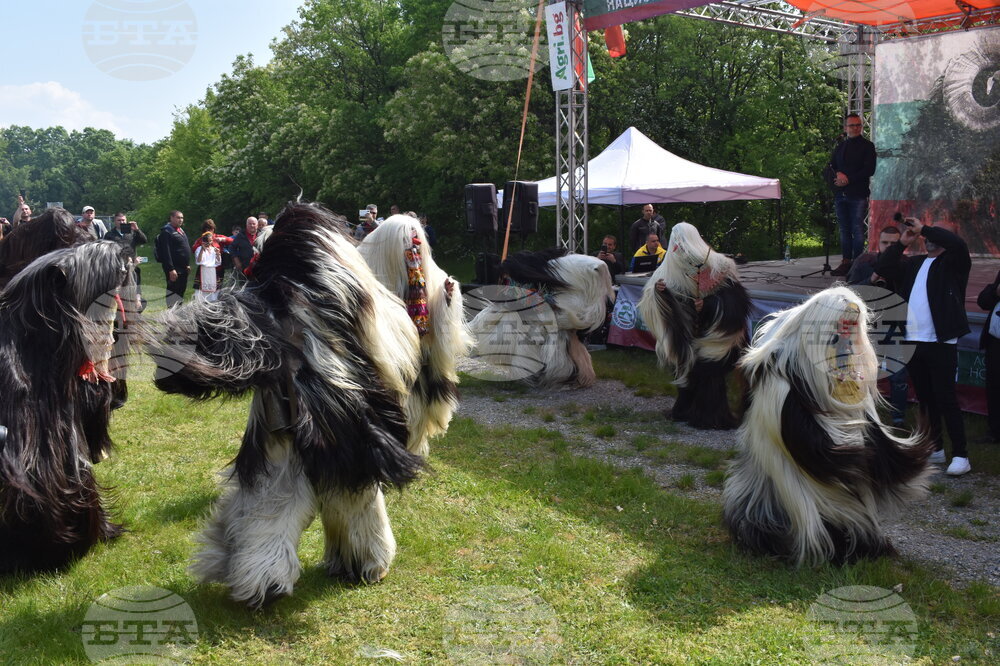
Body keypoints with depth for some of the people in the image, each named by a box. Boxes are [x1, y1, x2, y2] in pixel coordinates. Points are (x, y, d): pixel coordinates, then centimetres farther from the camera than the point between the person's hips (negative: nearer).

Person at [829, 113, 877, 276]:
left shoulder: (867, 146, 3)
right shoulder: (840, 147, 19)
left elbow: (869, 170, -6)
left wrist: (848, 179, -12)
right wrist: (838, 174, -7)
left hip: (858, 195, -5)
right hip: (841, 194, 5)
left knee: (857, 230, -8)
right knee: (844, 229, 7)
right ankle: (846, 262, 10)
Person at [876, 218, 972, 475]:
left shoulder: (953, 263, 0)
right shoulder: (913, 263, 17)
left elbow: (957, 243, -20)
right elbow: (882, 268, 13)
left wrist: (924, 227, -11)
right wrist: (902, 242, 5)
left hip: (941, 343, -6)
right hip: (913, 342, 6)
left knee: (945, 399, -8)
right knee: (925, 398, 13)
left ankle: (961, 455, -3)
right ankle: (935, 448, 24)